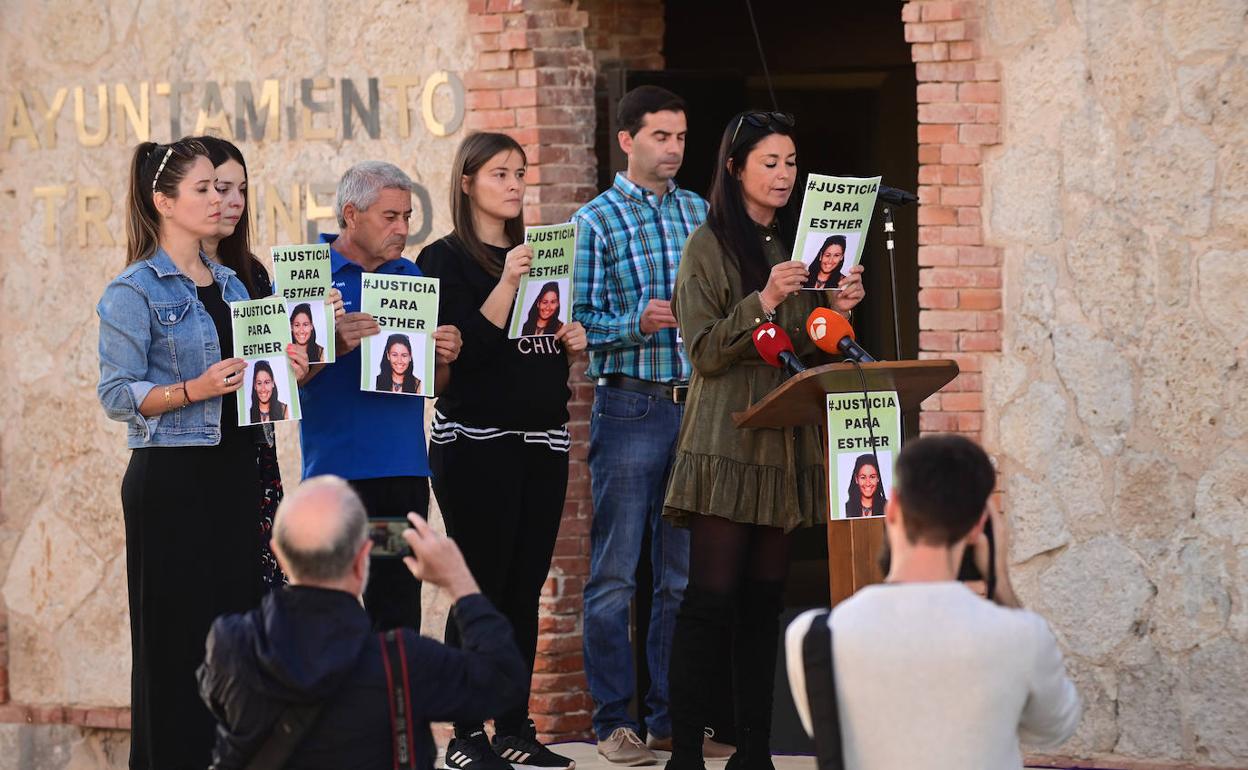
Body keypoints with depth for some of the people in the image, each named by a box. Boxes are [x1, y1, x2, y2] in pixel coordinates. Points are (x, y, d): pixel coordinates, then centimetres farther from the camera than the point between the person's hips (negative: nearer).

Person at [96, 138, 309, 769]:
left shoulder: (230, 284, 14)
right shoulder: (135, 291, -6)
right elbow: (117, 395, -11)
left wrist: (280, 372, 3)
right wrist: (194, 390, -22)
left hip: (234, 472, 7)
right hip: (173, 478, -7)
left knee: (238, 618, 4)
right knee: (175, 631, -4)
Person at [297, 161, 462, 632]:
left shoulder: (409, 277, 14)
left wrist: (443, 358, -4)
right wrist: (334, 346, -23)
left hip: (406, 470, 5)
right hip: (337, 468, -5)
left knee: (399, 613, 5)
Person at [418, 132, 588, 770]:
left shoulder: (536, 255, 16)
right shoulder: (446, 259, -4)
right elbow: (464, 348, -15)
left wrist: (571, 339, 4)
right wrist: (507, 282, -23)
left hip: (542, 439, 6)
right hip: (476, 441, -6)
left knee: (525, 589, 7)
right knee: (482, 588, -6)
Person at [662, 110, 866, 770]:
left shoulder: (795, 243, 14)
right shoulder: (710, 245, -4)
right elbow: (704, 351, -9)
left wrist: (837, 309, -1)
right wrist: (763, 302, -21)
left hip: (785, 439, 6)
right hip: (726, 438, -6)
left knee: (763, 599, 6)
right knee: (711, 597, -10)